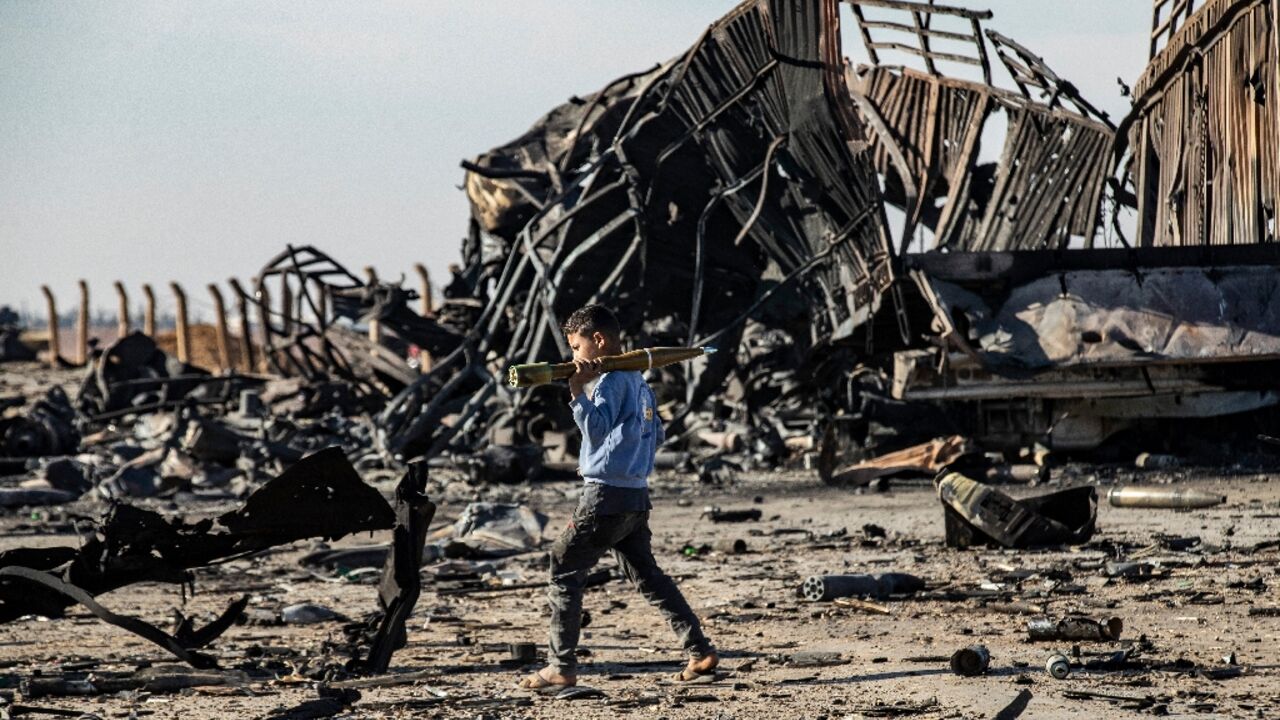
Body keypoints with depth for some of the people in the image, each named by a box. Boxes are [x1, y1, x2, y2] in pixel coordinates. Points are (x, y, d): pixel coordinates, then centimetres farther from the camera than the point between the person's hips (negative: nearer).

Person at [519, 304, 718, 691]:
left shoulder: (612, 381, -13)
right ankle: (700, 650, 9)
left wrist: (577, 392, -26)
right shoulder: (638, 381, 14)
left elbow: (596, 430, -24)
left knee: (564, 570, -2)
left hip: (606, 496, -9)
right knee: (646, 575, 15)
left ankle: (561, 667, -4)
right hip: (637, 495, 9)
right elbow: (657, 435, 21)